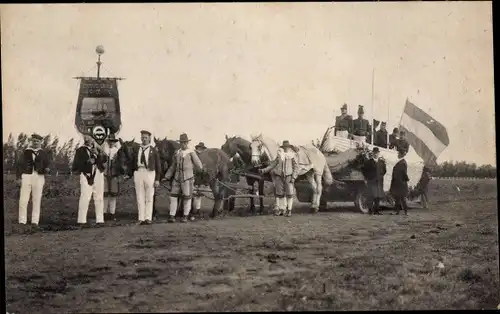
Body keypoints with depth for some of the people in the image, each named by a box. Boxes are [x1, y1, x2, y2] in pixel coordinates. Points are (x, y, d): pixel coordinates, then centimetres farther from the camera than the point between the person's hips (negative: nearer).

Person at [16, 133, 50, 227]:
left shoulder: (43, 153, 10)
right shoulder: (26, 152, 8)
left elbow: (47, 165, 9)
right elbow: (19, 164, 7)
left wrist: (46, 169, -15)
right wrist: (18, 177, -3)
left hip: (39, 177, 1)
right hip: (26, 177, -1)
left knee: (37, 200, 1)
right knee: (23, 200, -5)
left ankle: (35, 221, 5)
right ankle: (22, 221, 1)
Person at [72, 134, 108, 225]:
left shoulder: (97, 149, 18)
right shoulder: (81, 150, 5)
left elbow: (105, 159, 6)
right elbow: (77, 163, -4)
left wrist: (97, 153, -8)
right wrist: (88, 162, -13)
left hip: (98, 174, 5)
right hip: (86, 175, -4)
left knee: (99, 197, 6)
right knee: (85, 197, -12)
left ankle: (100, 219, 12)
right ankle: (81, 220, -11)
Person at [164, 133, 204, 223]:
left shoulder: (191, 152, -7)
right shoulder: (177, 153, 9)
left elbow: (199, 165, -1)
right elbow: (173, 167, 16)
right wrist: (167, 177, 13)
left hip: (187, 178, -4)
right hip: (177, 178, 4)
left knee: (187, 197, 3)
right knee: (173, 196, 0)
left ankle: (185, 216, 16)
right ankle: (172, 216, 4)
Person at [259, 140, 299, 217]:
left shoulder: (293, 155, 0)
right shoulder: (279, 155, 10)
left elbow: (296, 167, -3)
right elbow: (272, 164, 15)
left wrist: (293, 177, -12)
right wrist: (264, 170, 9)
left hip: (288, 176, -4)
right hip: (279, 176, 4)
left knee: (289, 193, -4)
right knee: (279, 193, 6)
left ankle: (289, 210, 3)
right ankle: (281, 209, 15)